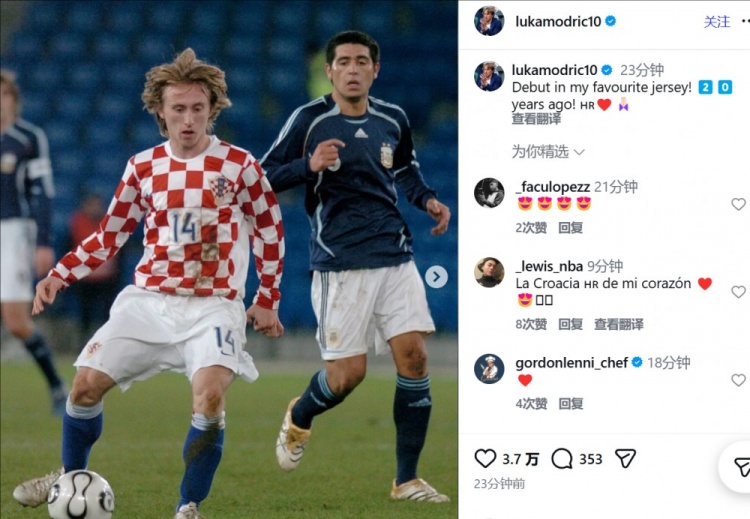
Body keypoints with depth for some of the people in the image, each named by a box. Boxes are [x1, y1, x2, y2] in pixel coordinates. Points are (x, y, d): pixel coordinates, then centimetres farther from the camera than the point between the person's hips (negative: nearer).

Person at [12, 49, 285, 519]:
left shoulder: (239, 165, -4)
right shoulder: (143, 167, 4)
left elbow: (269, 230, 6)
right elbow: (109, 235, 11)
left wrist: (267, 299, 4)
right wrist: (60, 275, -2)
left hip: (213, 306, -3)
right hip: (147, 299, 3)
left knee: (210, 394, -26)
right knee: (87, 383, -4)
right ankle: (70, 477, 22)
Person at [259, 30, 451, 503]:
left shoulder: (393, 120, 8)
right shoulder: (310, 120, -5)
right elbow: (264, 177, -3)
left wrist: (428, 199, 8)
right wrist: (309, 166, -20)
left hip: (396, 256, 4)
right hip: (339, 264, -4)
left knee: (414, 357, -7)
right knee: (348, 373, -6)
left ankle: (407, 481, 4)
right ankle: (299, 419, 30)